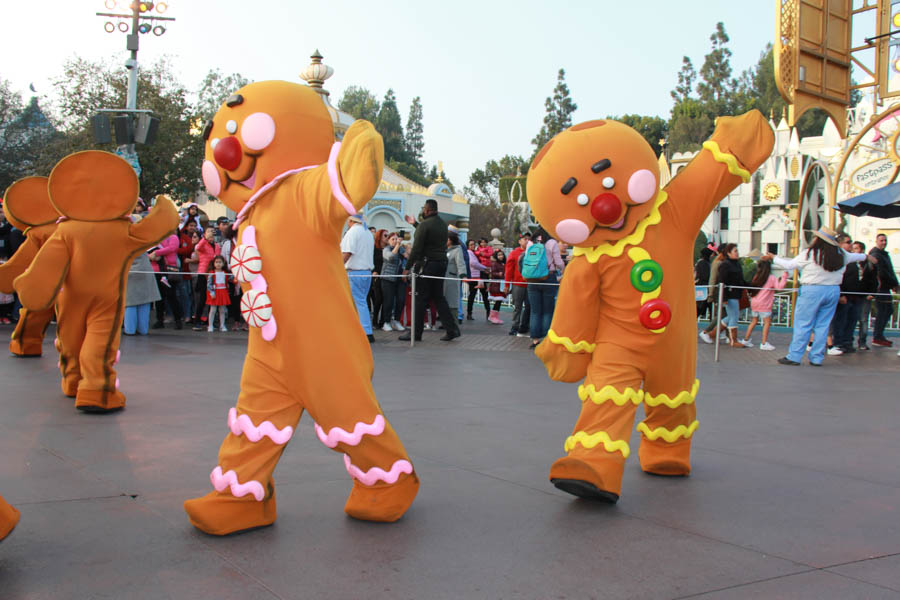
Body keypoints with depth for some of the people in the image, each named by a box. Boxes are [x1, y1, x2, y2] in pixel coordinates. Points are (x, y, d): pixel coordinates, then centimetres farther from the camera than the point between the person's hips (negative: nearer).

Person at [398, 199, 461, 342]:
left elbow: (416, 248, -14)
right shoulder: (443, 224, 12)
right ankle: (451, 328, 5)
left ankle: (415, 333, 3)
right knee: (438, 297, 12)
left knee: (420, 298, -1)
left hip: (427, 264, -7)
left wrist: (407, 267, -11)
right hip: (442, 263, 7)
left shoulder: (425, 225, -11)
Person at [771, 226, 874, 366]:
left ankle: (794, 356, -1)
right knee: (823, 325, 9)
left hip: (812, 291, -5)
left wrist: (774, 258, 15)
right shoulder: (840, 255, 7)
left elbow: (789, 265, -2)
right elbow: (853, 256, 28)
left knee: (802, 324, -1)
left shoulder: (809, 254, -10)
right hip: (833, 291, 5)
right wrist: (866, 256, 50)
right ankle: (817, 358, 11)